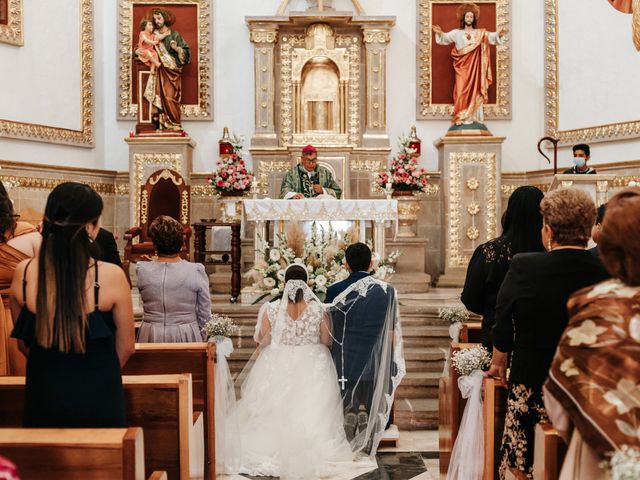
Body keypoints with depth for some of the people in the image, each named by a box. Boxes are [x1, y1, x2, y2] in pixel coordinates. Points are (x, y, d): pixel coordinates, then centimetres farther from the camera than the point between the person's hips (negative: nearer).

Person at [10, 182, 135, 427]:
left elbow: (24, 344, 3)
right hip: (98, 399, -2)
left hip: (43, 397, 2)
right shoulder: (111, 276, -19)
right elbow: (125, 347, -7)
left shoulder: (23, 273, -11)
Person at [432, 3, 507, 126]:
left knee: (475, 90, 1)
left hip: (475, 67, 1)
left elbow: (491, 36, -4)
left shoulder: (480, 33, 9)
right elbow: (446, 37, -6)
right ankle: (462, 117, -5)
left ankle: (474, 117, 4)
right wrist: (440, 33, -28)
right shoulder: (457, 33, 8)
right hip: (462, 67, -1)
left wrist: (499, 35, -26)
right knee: (462, 91, -5)